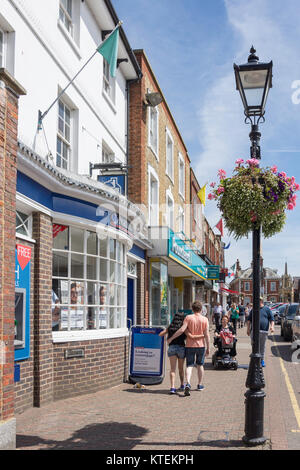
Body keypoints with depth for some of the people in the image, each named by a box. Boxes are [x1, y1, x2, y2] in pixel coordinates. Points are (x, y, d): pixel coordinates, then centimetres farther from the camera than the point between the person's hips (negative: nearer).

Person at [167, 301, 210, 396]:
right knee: (200, 365, 18)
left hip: (190, 345, -1)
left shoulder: (188, 317, -7)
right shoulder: (205, 319, -4)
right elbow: (206, 335, -5)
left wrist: (171, 338, -9)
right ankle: (200, 385, 27)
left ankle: (188, 383, -21)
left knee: (189, 365, 0)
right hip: (201, 345, 1)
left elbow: (182, 330, -17)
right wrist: (208, 348, 3)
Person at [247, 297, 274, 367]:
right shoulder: (253, 310, 12)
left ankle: (262, 360, 17)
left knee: (262, 346, 6)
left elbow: (271, 319, 5)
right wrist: (248, 328, 8)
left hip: (264, 331, -1)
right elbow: (249, 320, 15)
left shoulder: (267, 309, 7)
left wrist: (272, 326, -11)